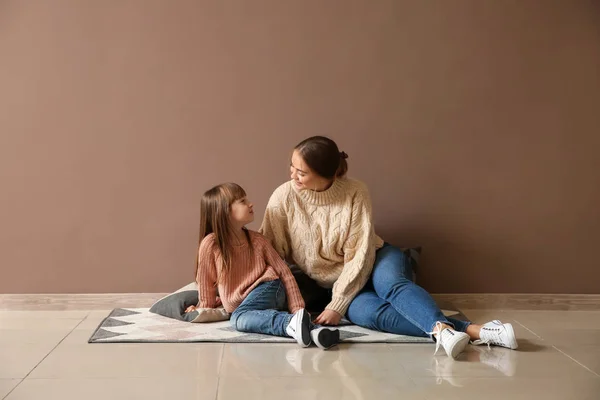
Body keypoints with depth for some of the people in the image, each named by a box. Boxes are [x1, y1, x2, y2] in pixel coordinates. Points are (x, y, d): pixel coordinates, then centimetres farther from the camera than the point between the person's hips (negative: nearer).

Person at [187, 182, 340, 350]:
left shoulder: (257, 240, 2)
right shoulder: (210, 244, -5)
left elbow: (284, 273, 1)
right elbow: (206, 283, 4)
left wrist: (297, 308, -6)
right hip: (242, 306, 2)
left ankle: (292, 323, -54)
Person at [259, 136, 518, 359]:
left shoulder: (355, 193, -16)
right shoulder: (283, 199, -12)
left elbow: (359, 256, -17)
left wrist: (337, 306, -20)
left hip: (373, 260, 1)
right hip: (332, 283, 0)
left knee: (393, 286, -36)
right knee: (371, 313, -33)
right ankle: (473, 332, -47)